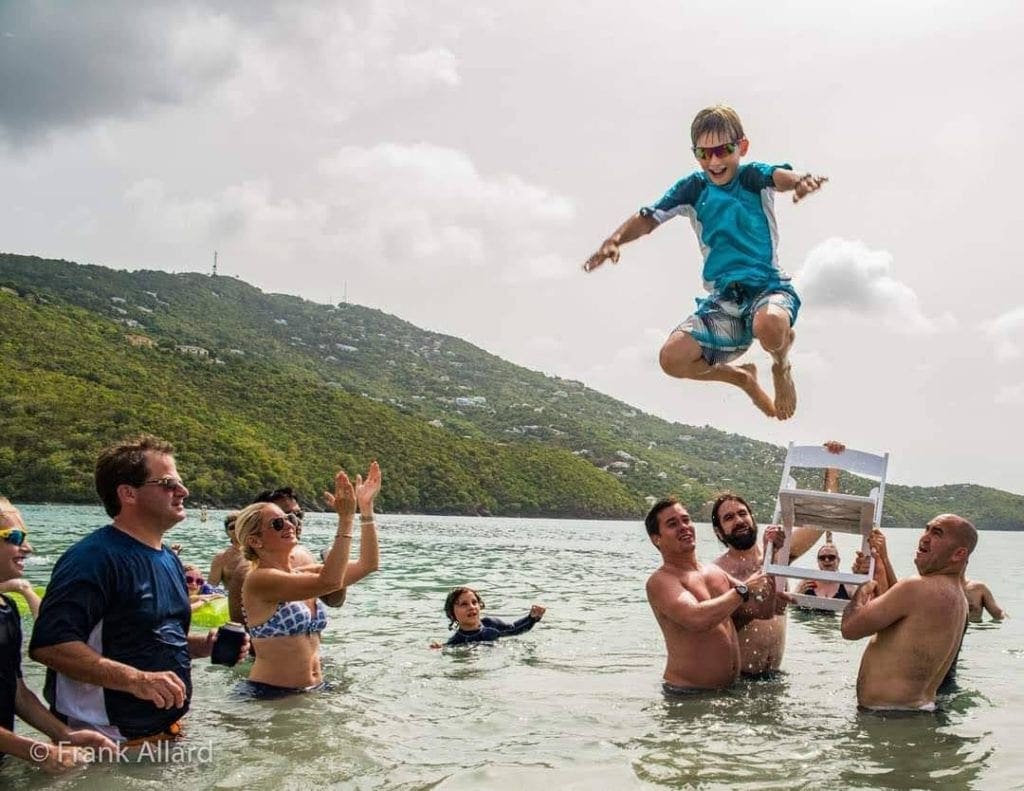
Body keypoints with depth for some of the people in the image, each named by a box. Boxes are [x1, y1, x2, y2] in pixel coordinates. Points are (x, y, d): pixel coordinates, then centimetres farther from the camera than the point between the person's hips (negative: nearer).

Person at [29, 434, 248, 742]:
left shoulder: (169, 559, 11)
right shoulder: (92, 557, -18)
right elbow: (48, 644, -29)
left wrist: (204, 645, 4)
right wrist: (135, 679, -34)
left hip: (168, 730, 9)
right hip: (108, 745, -8)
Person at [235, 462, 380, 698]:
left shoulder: (302, 575, 10)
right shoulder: (258, 580, -14)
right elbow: (330, 581, -26)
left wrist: (366, 508, -1)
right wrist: (346, 518, -24)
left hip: (313, 690, 7)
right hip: (270, 696, -7)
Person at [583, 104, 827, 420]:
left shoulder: (753, 177, -3)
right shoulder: (693, 188, 6)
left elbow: (780, 176, -26)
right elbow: (648, 218, 0)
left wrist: (799, 179, -52)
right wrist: (615, 239, -21)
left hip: (768, 286, -4)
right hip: (723, 297, 4)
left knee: (770, 326, -41)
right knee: (672, 359, -16)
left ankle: (781, 366, 1)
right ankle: (742, 377, 16)